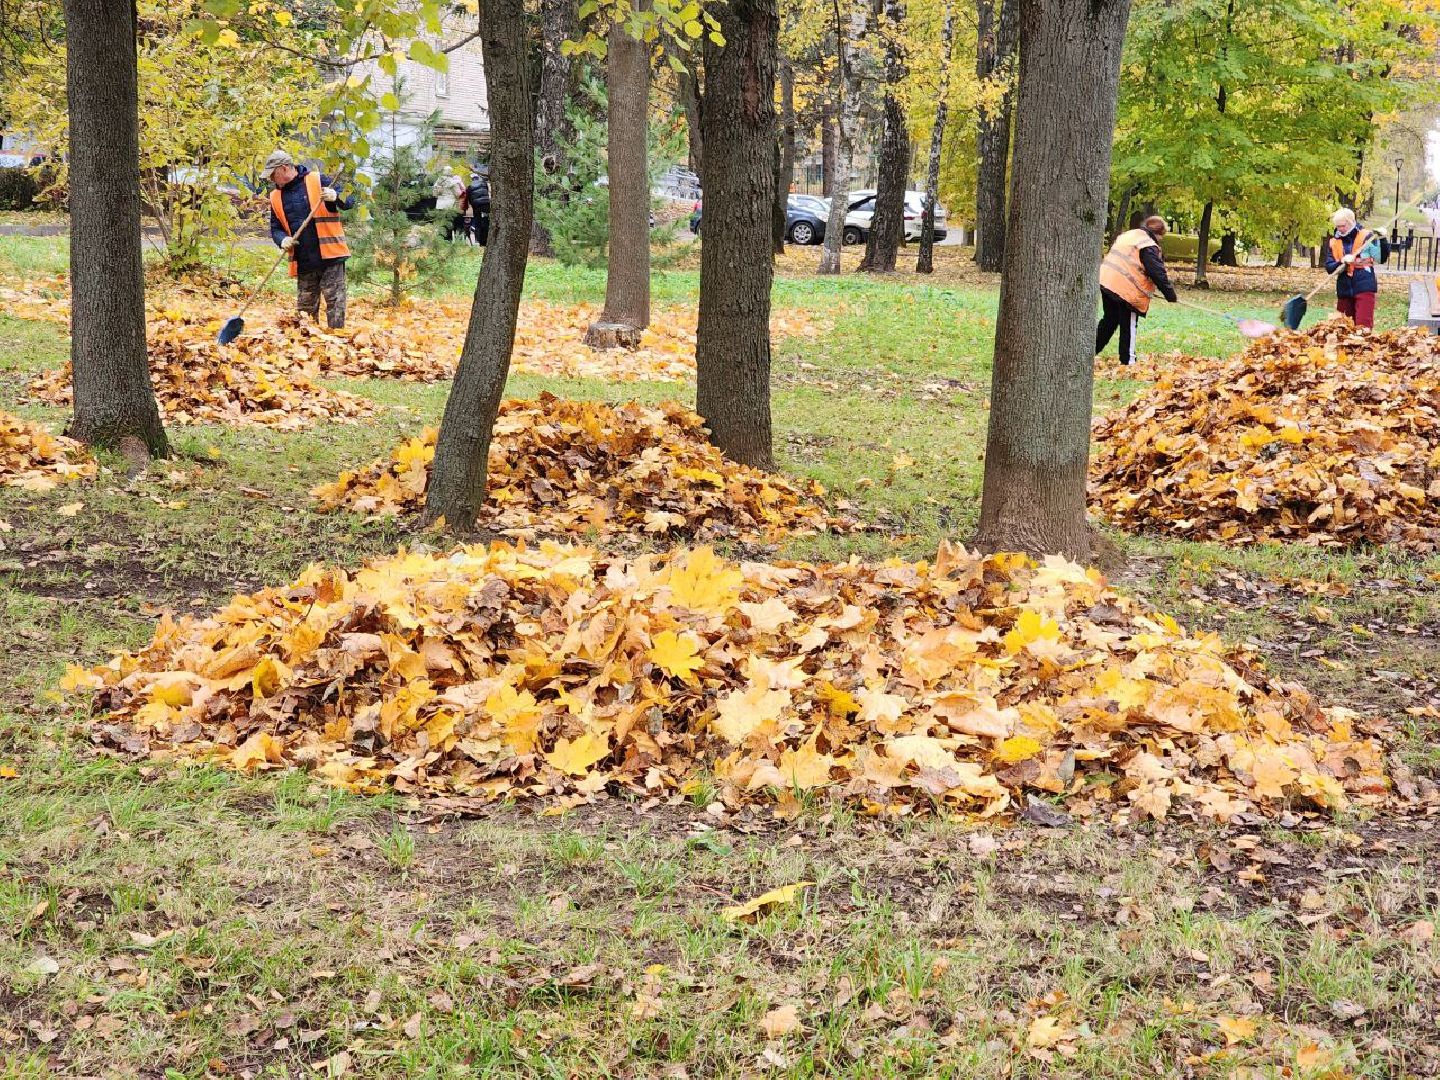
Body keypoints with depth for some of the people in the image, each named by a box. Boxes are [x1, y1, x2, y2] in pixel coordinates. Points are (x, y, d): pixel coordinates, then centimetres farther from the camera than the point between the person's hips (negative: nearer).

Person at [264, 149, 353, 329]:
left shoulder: (318, 180, -2)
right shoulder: (276, 197, 12)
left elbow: (350, 200, -2)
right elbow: (275, 228, 17)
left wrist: (336, 196, -24)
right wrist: (283, 240, -6)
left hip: (330, 254, -5)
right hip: (303, 262, 5)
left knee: (335, 301, -6)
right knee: (305, 307, 8)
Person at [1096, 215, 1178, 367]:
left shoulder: (1126, 235, 16)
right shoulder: (1149, 247, -12)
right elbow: (1158, 273, -14)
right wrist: (1170, 294, -7)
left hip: (1106, 281, 8)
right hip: (1125, 290, -8)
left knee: (1109, 320, 22)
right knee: (1128, 326, 2)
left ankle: (1091, 349, 23)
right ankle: (1128, 361, 6)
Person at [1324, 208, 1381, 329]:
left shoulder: (1367, 236, 0)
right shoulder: (1333, 243, 10)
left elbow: (1380, 258, -7)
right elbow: (1329, 268, 4)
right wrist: (1342, 262, -16)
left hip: (1364, 287, -4)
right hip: (1344, 289, 4)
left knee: (1363, 324, -13)